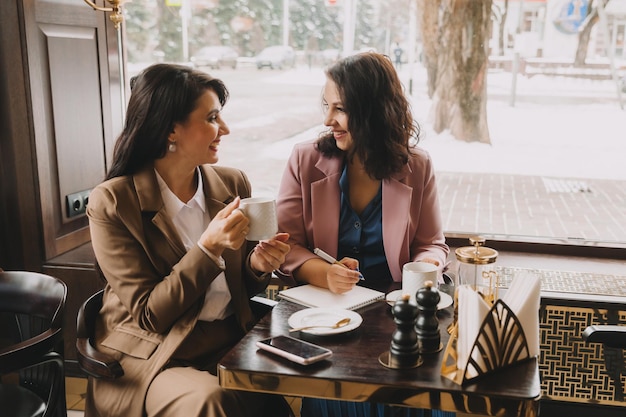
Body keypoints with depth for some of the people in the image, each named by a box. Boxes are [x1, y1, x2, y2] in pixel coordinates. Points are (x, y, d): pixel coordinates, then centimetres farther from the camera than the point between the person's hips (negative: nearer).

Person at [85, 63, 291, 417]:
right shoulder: (112, 202, -11)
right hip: (151, 358, -4)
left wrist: (256, 264, -10)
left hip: (231, 344, 4)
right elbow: (149, 315, -12)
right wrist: (208, 248, -23)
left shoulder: (233, 184, 3)